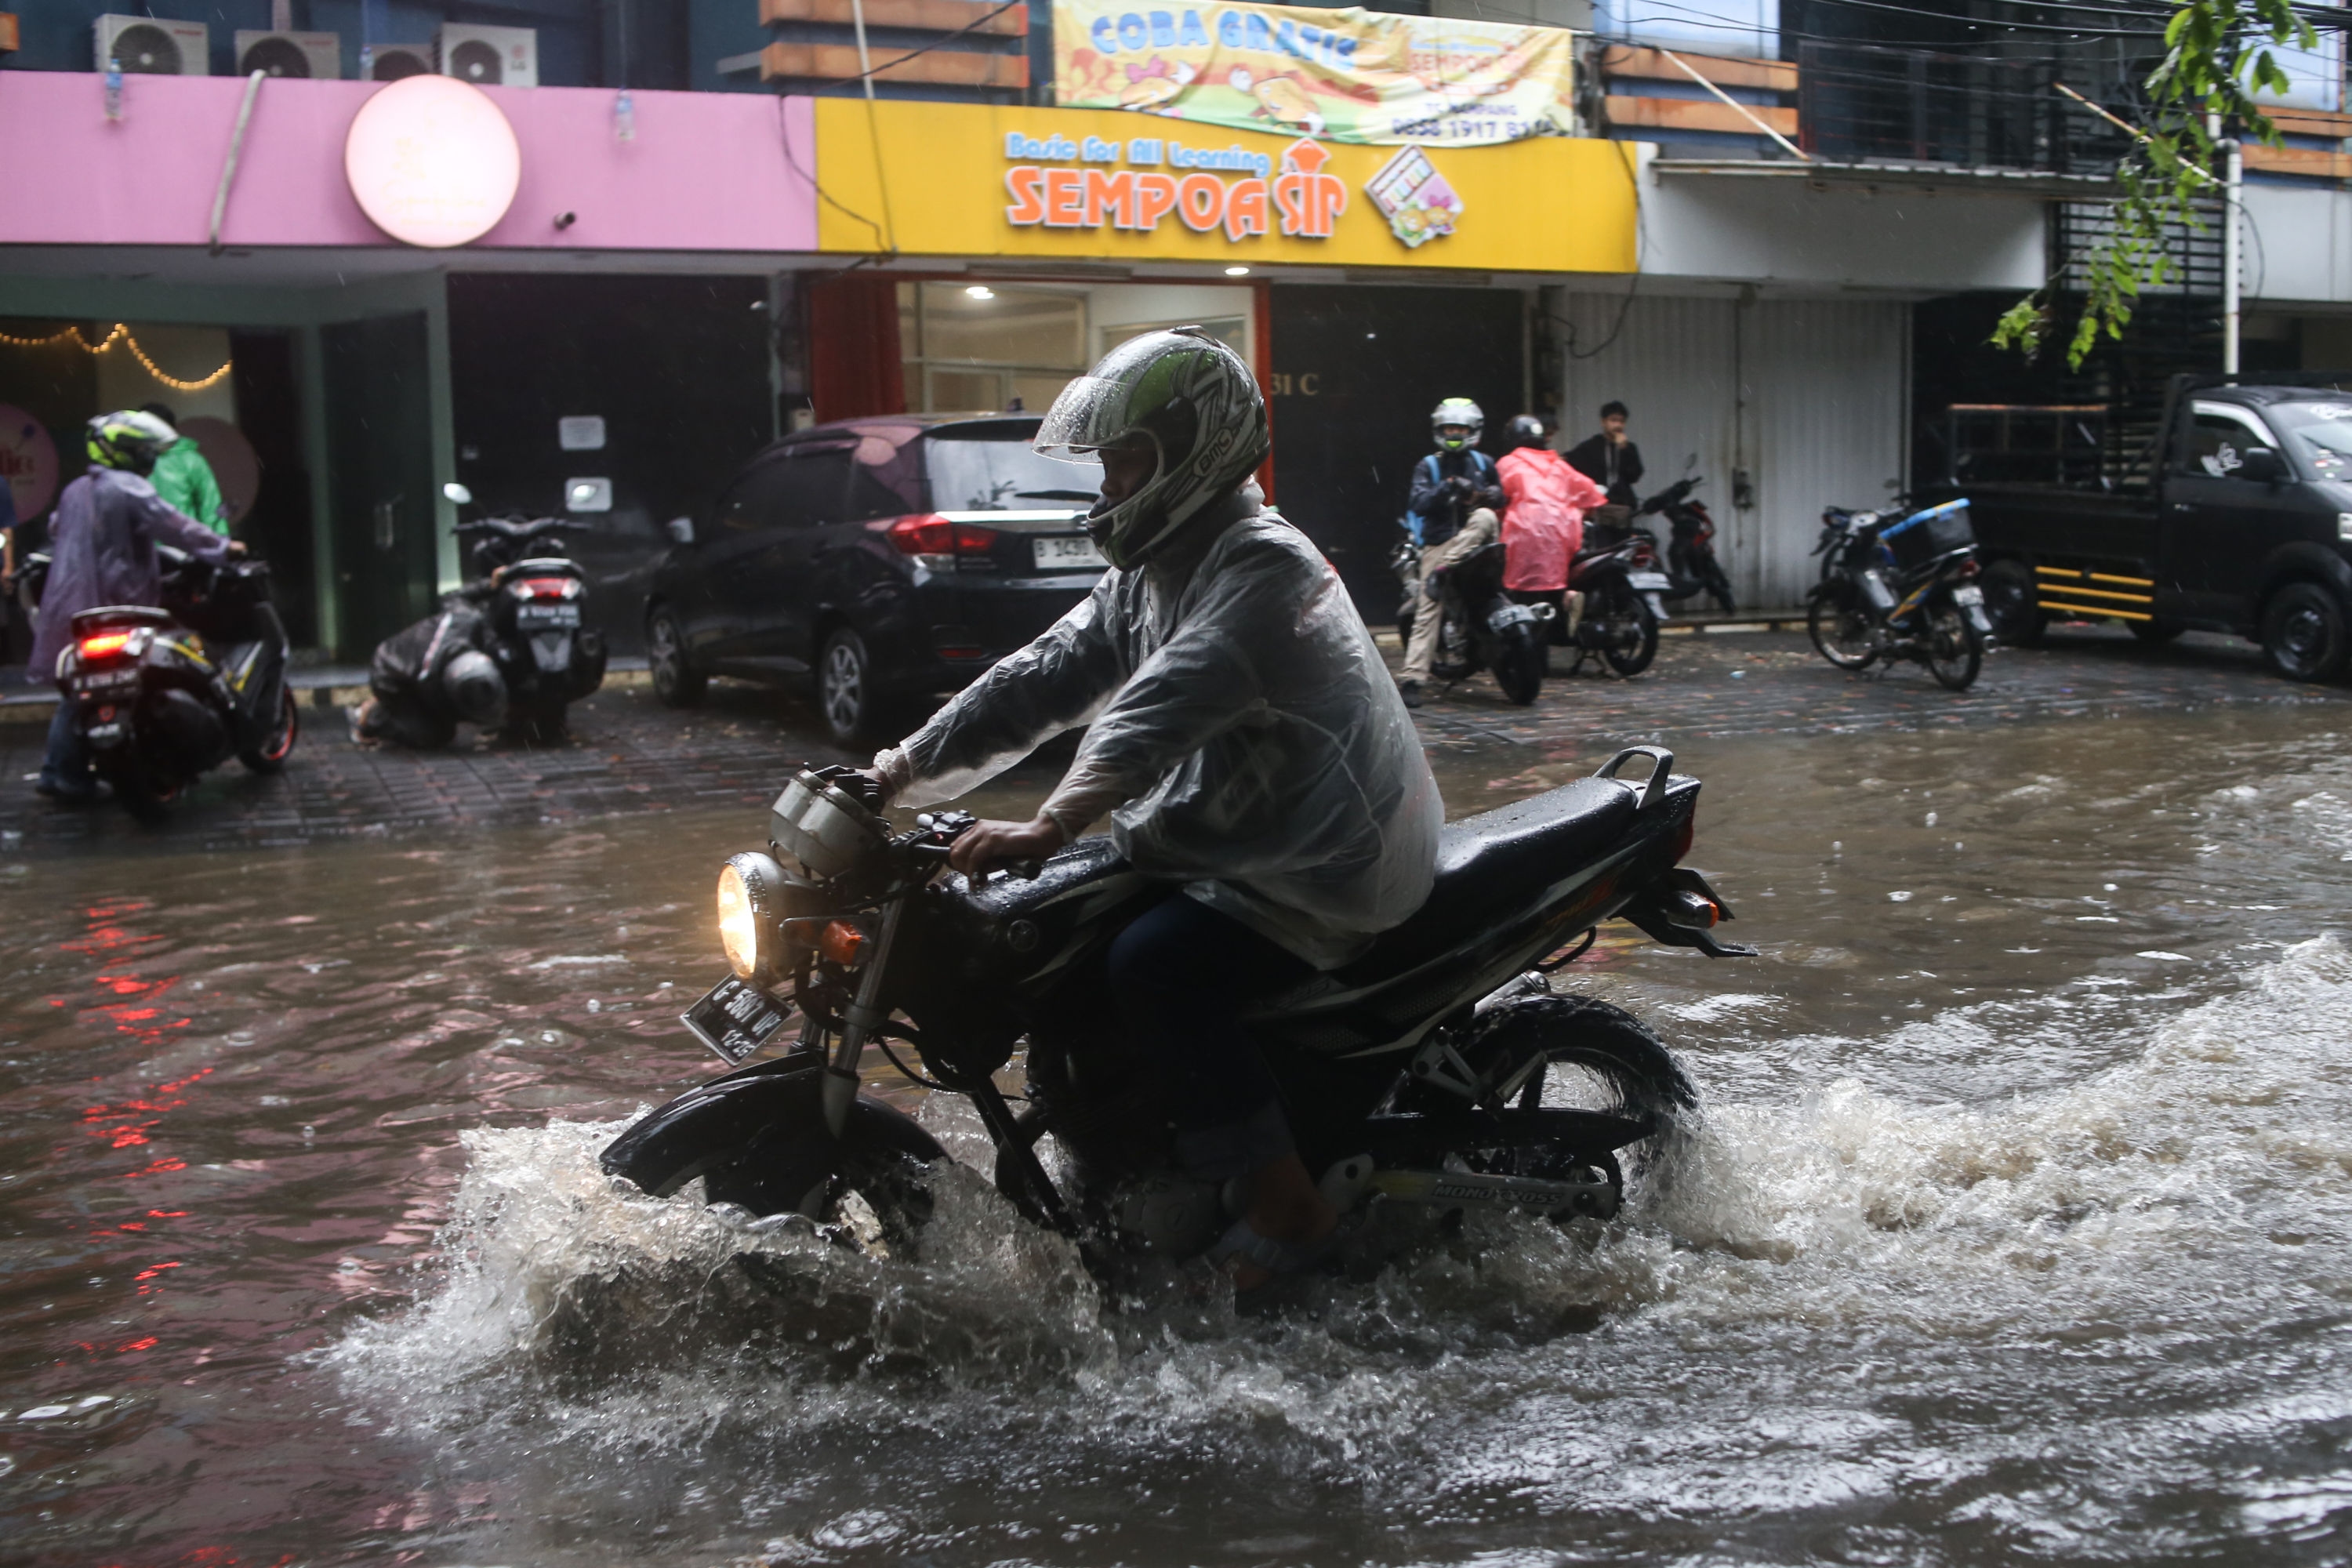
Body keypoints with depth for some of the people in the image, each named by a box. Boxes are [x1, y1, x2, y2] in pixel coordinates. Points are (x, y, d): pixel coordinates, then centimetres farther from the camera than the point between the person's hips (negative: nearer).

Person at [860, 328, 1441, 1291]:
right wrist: (902, 772, -2)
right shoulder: (1152, 570, 10)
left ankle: (1290, 1210, -15)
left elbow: (1166, 703, -36)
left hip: (1326, 867, -10)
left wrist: (1052, 826, -48)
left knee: (1154, 969, -28)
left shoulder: (1261, 566, -21)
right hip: (1232, 833, 10)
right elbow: (1047, 676, 6)